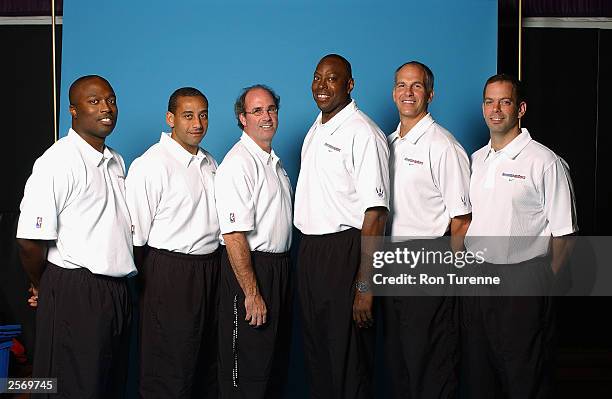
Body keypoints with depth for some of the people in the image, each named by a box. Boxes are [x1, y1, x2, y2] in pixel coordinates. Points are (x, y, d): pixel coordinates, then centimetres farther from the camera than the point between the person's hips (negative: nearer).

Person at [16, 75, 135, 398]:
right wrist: (44, 287, -2)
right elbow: (29, 241, -16)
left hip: (117, 293, 8)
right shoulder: (58, 162, -13)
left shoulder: (116, 162, 13)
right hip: (75, 293, -8)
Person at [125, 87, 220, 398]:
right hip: (170, 275, -7)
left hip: (211, 269, 8)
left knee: (207, 364, 15)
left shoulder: (209, 164, 13)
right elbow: (136, 235, -13)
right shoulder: (150, 165, -13)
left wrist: (213, 266, 15)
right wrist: (149, 282, -8)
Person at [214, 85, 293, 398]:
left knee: (276, 362, 17)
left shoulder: (273, 161, 14)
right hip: (250, 268, -9)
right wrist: (252, 294, -23)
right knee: (247, 372, -3)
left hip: (280, 265, 9)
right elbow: (234, 236, -22)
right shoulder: (238, 164, -17)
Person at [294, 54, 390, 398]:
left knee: (348, 361, -1)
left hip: (345, 253, -8)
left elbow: (375, 212, -19)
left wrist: (365, 284, -22)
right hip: (311, 251, 8)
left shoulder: (363, 133, -13)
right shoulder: (315, 131, 15)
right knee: (317, 356, 16)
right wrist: (308, 254, 12)